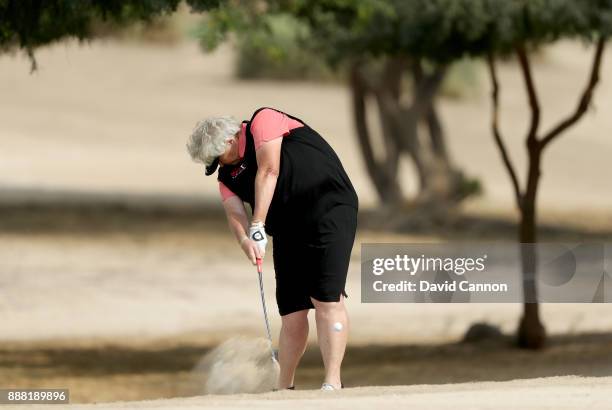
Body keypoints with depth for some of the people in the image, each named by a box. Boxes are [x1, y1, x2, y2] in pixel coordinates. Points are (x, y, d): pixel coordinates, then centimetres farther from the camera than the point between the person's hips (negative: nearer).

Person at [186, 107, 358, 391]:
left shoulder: (263, 121, -5)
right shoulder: (228, 176, 13)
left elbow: (269, 171, -15)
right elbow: (234, 212, -3)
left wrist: (258, 227, -19)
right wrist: (246, 240, -27)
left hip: (329, 210, -7)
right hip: (287, 233, 7)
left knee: (327, 299, -16)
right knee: (292, 310, 3)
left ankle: (332, 382, -20)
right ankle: (285, 388, 10)